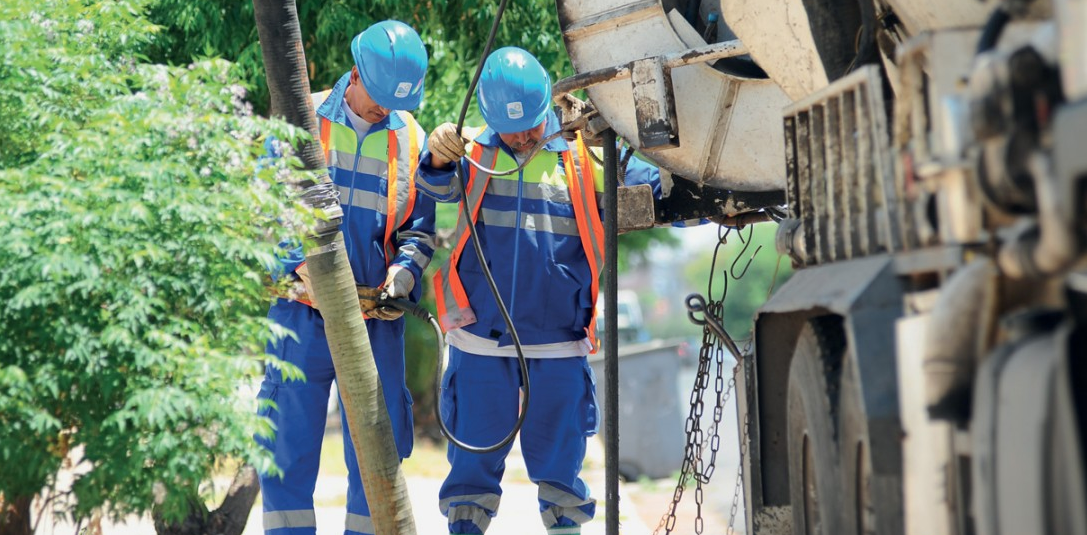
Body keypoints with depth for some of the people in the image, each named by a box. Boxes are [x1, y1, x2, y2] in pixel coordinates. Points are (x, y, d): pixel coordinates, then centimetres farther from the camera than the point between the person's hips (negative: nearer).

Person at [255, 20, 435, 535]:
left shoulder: (411, 139, 9)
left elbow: (421, 225, 12)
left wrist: (405, 269, -8)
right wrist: (302, 266, -13)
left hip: (377, 316, 2)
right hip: (304, 308, -2)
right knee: (289, 435, -2)